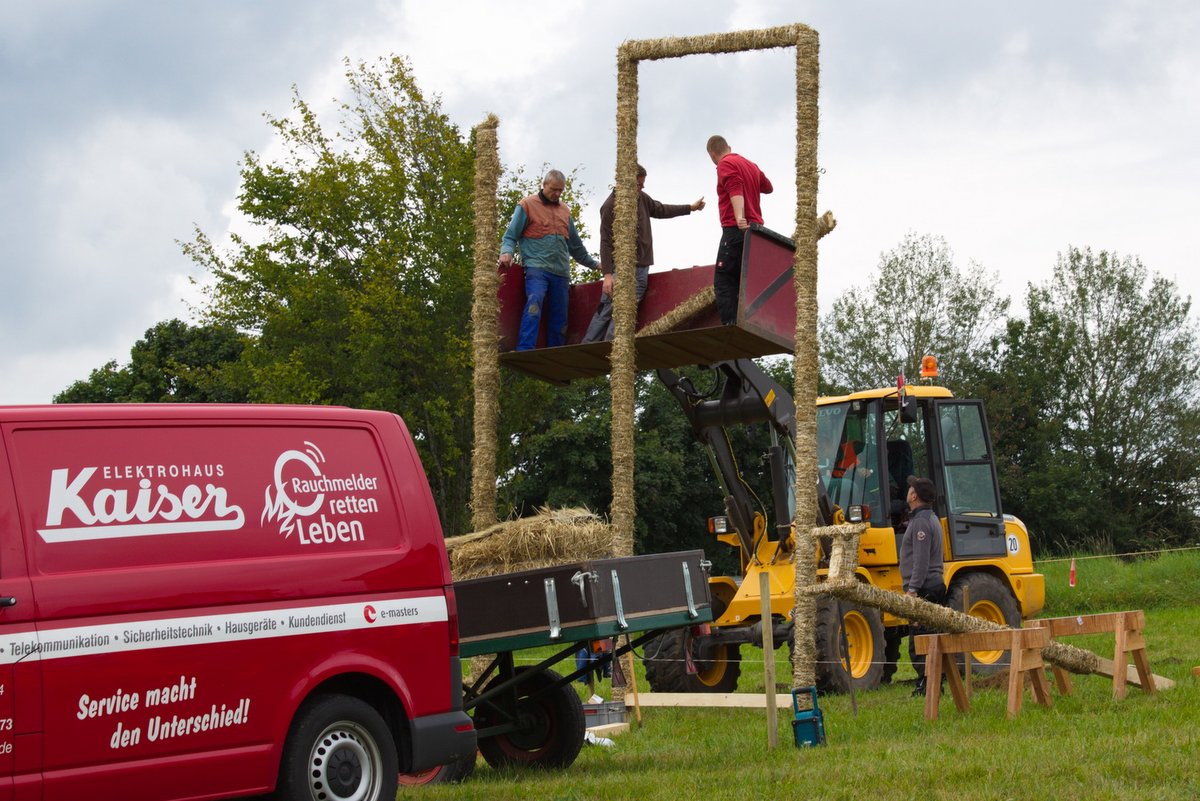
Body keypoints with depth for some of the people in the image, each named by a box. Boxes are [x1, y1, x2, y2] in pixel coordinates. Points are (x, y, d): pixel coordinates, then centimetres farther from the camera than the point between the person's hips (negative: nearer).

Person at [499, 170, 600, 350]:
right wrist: (506, 252, -19)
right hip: (537, 267, -6)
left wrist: (593, 264, 34)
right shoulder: (527, 205, 5)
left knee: (560, 319, 2)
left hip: (561, 272, 6)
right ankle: (524, 350, -37)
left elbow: (575, 245, 31)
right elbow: (510, 235, 2)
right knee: (534, 302, -29)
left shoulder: (564, 210, 22)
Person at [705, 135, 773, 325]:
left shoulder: (726, 164, -3)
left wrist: (740, 219, -35)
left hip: (736, 230, -8)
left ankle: (730, 326, -22)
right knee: (745, 282, 9)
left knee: (724, 283, -9)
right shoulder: (751, 165, 19)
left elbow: (735, 190, -21)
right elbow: (768, 187, 36)